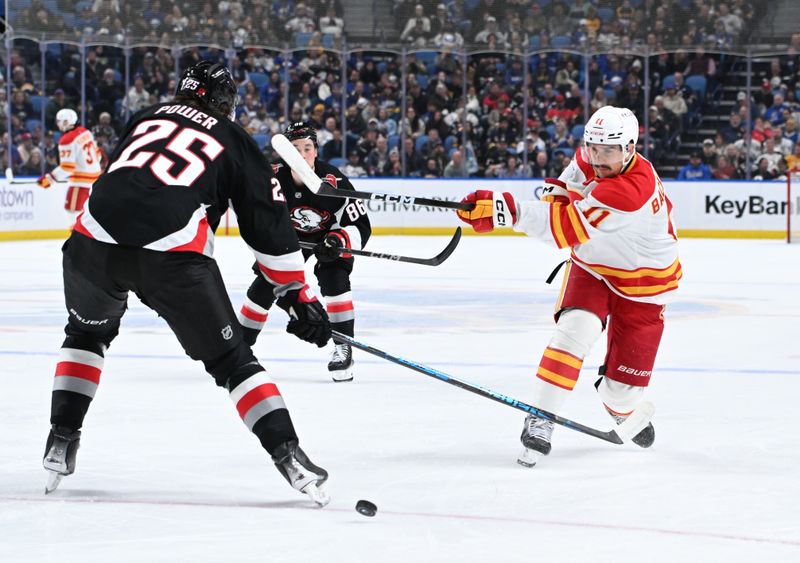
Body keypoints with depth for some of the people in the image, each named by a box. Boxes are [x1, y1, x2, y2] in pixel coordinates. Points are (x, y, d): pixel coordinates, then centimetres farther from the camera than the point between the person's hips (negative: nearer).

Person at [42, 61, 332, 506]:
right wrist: (299, 297, 23)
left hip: (97, 238, 3)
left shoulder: (146, 119, 29)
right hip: (174, 252, -3)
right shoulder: (235, 142, 21)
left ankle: (62, 438, 25)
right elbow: (269, 223, 18)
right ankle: (288, 454, -3)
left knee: (88, 332, 32)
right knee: (230, 359, 9)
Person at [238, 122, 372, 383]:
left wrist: (339, 242, -44)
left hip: (332, 233, -3)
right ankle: (242, 342, 19)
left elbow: (361, 226, -27)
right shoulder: (274, 178, -26)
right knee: (264, 285, -1)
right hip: (290, 235, 3)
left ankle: (344, 346, -16)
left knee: (334, 280, -26)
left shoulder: (333, 181, -33)